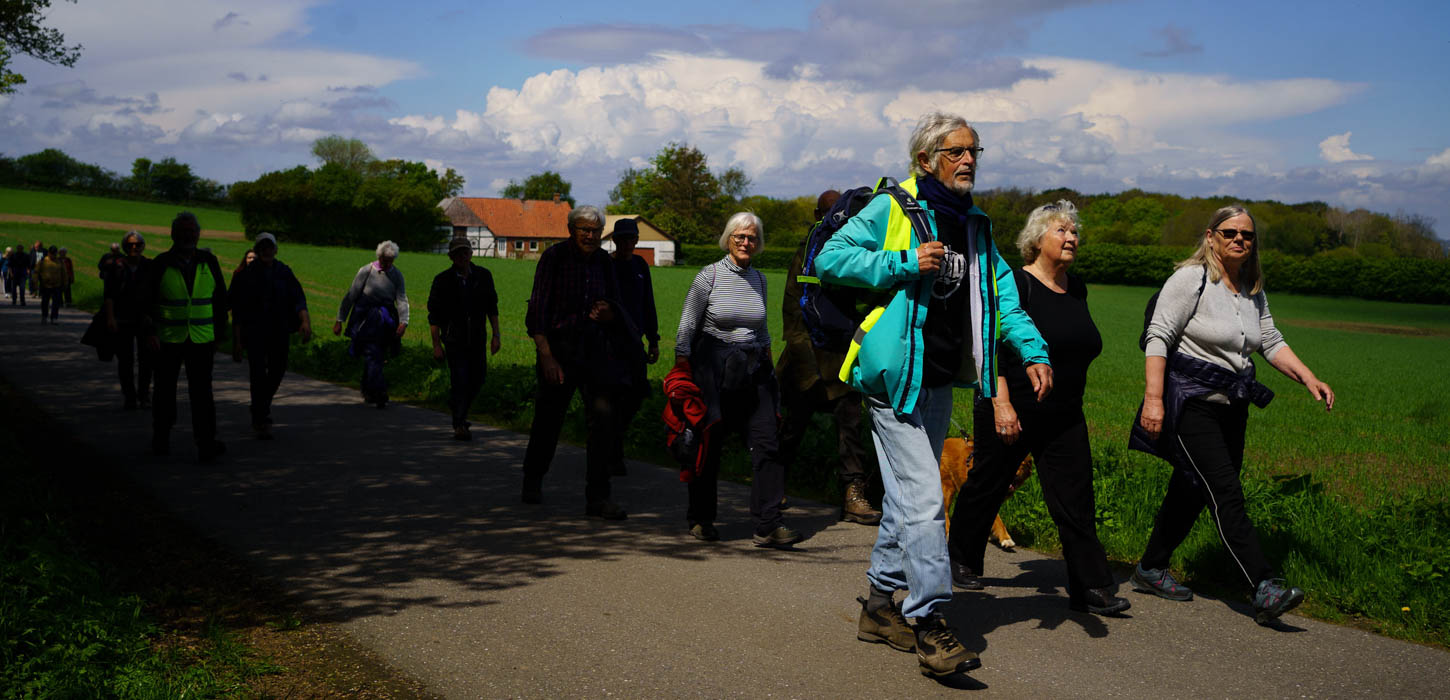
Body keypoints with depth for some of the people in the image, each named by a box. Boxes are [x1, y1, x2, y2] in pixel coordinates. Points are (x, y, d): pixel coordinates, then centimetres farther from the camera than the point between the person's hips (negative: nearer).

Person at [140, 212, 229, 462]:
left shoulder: (209, 262, 6)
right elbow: (145, 300, 0)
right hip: (168, 340, -1)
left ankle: (206, 444, -8)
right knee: (165, 390, 10)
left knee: (202, 390, -6)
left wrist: (219, 335, 12)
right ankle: (161, 439, 24)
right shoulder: (160, 264, -1)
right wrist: (149, 331, -12)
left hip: (201, 339, 1)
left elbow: (220, 300, 14)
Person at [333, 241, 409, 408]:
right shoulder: (366, 271, -4)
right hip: (366, 320, -3)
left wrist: (403, 322, -19)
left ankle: (368, 392, 22)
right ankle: (379, 393, -22)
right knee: (372, 355, -15)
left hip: (385, 322, 3)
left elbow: (402, 300, -2)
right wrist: (340, 320, -1)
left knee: (377, 357, 6)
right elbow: (350, 296, -1)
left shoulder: (397, 275, 5)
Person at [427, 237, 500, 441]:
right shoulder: (443, 280, -5)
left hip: (477, 337, 4)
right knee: (459, 380, -11)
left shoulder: (483, 276, 3)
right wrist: (436, 344, -6)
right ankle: (459, 425, -3)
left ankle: (459, 406, 33)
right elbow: (434, 315, -2)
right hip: (454, 338, -4)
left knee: (478, 378, 6)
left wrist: (496, 335, 5)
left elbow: (492, 307, 11)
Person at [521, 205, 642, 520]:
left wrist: (608, 314, -10)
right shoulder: (554, 257, -5)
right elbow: (538, 309, -9)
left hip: (597, 349, 3)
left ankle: (598, 497, -5)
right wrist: (546, 356, -16)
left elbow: (617, 312, 15)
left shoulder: (604, 262, 8)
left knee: (605, 417, -10)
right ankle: (532, 482, 32)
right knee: (549, 419, 7)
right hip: (560, 347, -3)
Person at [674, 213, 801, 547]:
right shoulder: (709, 276, -4)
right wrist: (681, 372, -8)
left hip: (752, 369, 4)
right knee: (709, 446, 5)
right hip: (713, 369, -4)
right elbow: (687, 326, -3)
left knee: (766, 442, -8)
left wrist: (767, 362, 18)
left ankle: (768, 526, -9)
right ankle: (701, 519, 22)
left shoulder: (758, 279, 11)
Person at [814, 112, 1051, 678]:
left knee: (906, 495, 14)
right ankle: (930, 622, -7)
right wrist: (905, 265, -19)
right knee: (922, 496, -12)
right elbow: (830, 258, -11)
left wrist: (1033, 351, 0)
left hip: (940, 381, 8)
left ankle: (880, 605, 25)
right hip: (896, 375, -8)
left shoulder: (974, 227, 15)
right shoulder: (890, 210, -7)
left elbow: (1002, 293, 14)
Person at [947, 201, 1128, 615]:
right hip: (1012, 412, -5)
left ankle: (1091, 588, 1)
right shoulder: (1015, 284, -11)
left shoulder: (1076, 289, 10)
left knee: (1076, 502, -1)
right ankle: (961, 561, 30)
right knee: (987, 487, 10)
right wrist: (1002, 403, -23)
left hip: (1065, 419, 6)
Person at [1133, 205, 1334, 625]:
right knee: (1227, 496, -13)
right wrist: (1153, 397, -22)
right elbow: (1158, 337, -14)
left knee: (1191, 492, 12)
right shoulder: (1191, 279, -9)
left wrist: (1309, 379, 4)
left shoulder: (1253, 290, 13)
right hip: (1192, 404, -8)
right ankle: (1265, 590, -17)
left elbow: (1271, 342, 18)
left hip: (1231, 406, 8)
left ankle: (1151, 570, 26)